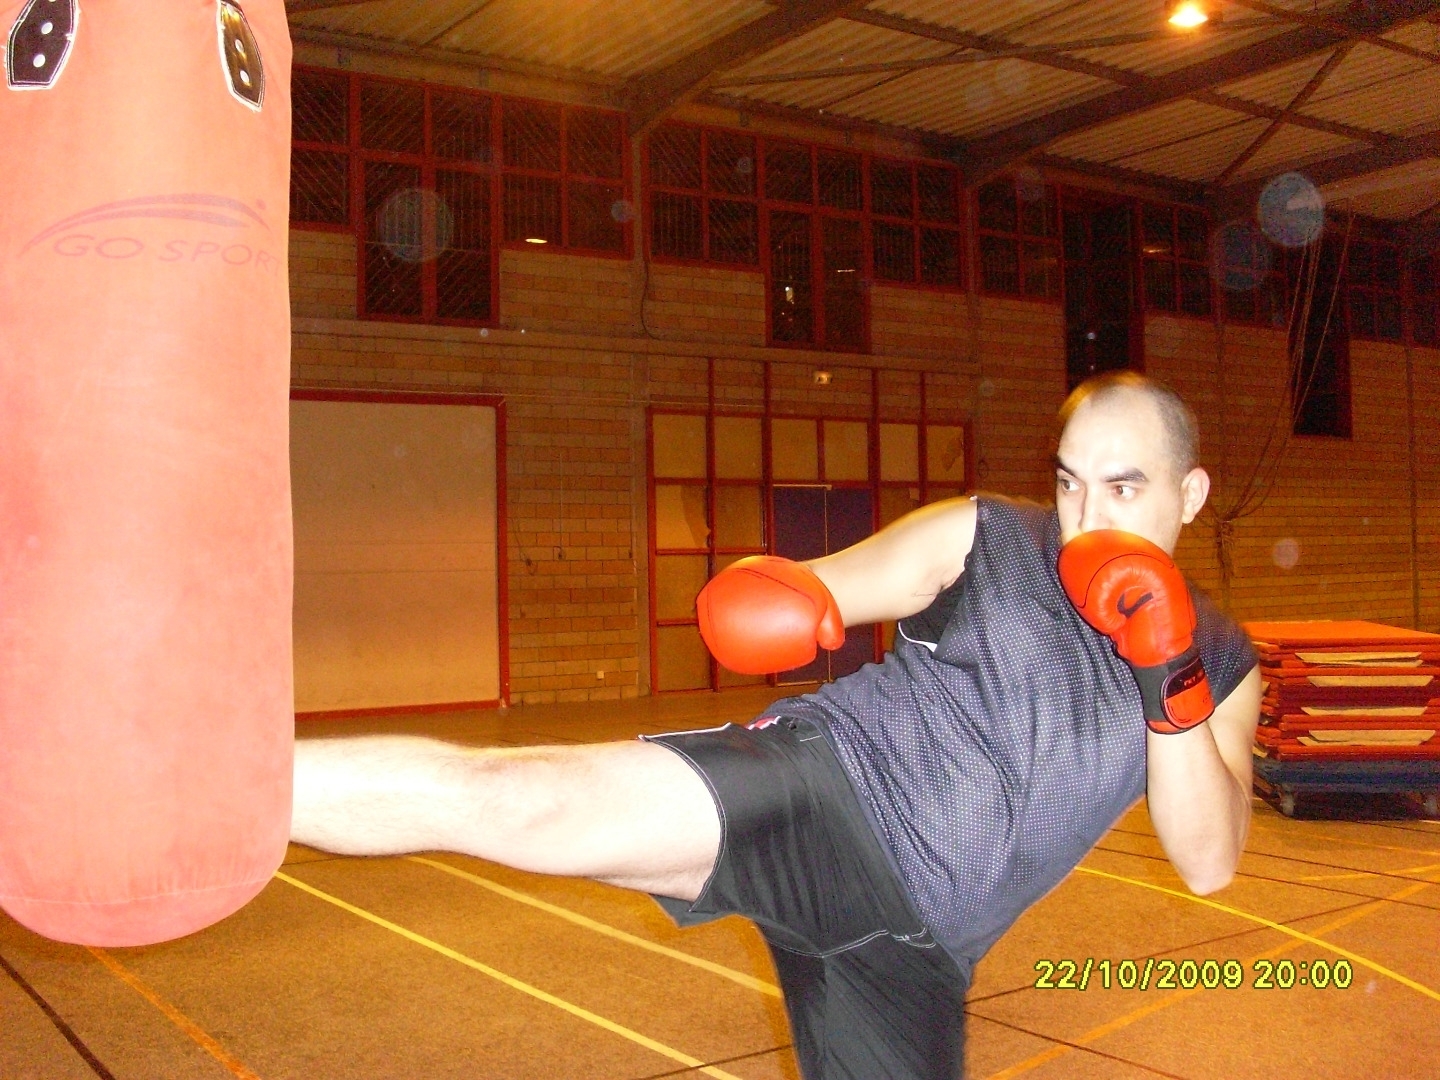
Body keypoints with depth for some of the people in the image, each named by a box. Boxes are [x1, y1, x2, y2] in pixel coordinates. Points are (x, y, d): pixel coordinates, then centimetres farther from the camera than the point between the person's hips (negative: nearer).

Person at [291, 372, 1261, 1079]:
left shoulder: (1222, 665, 11)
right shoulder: (981, 538, 2)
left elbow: (1209, 862, 2)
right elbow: (816, 597, 1)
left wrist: (1172, 682, -12)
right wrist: (771, 590, -24)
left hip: (909, 945, 4)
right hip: (818, 794, -3)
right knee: (510, 800, -26)